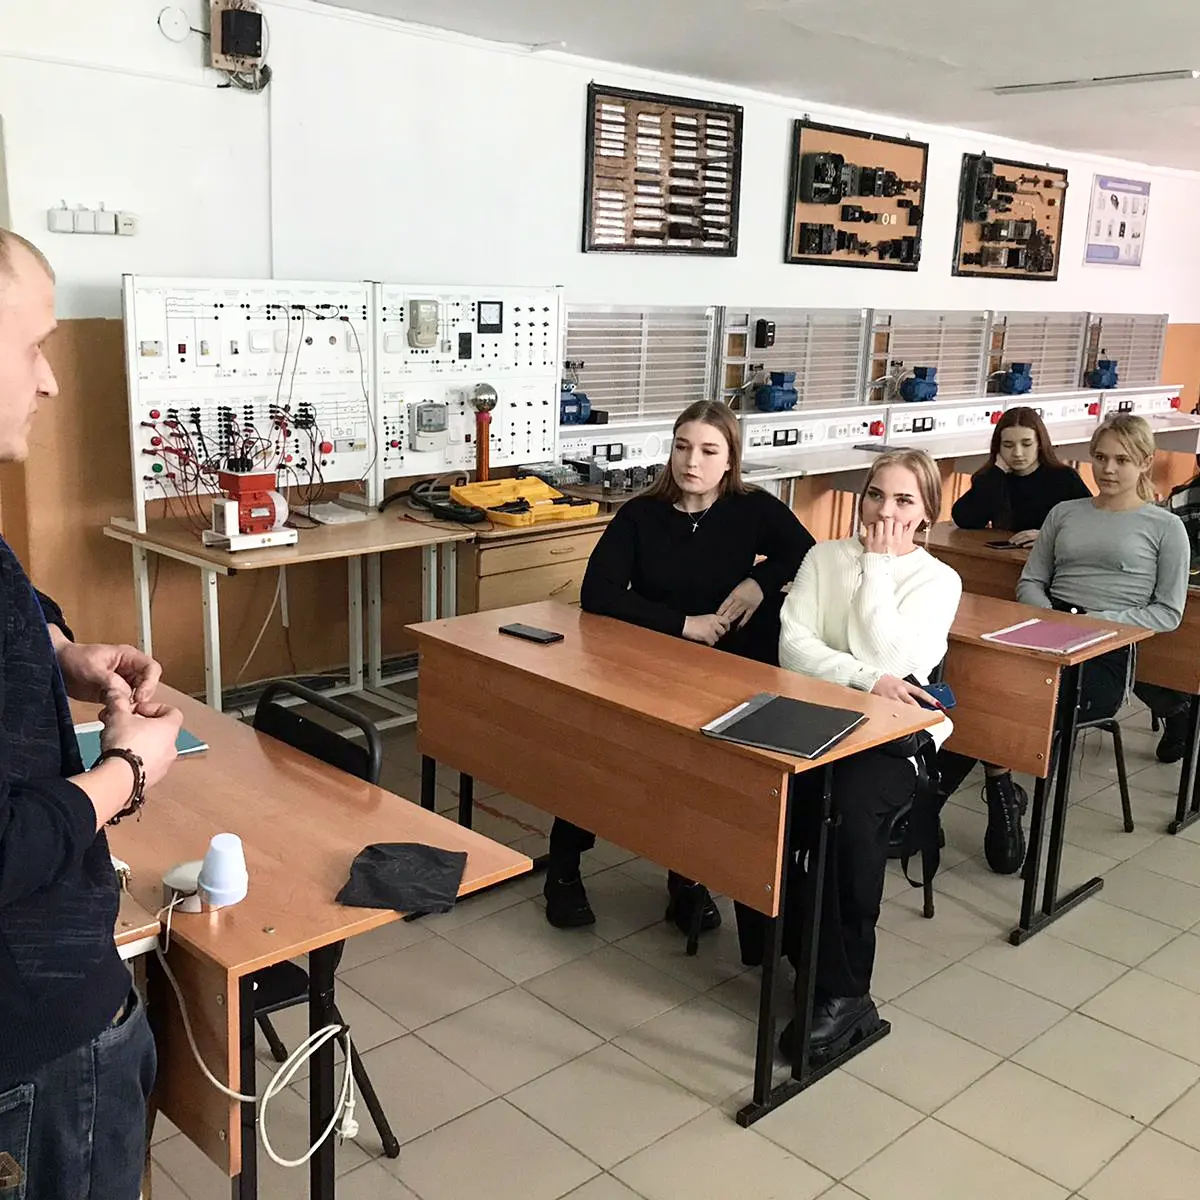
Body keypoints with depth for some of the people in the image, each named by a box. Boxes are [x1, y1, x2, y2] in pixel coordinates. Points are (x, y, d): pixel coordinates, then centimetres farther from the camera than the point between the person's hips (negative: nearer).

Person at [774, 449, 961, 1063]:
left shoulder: (939, 580, 5)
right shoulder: (825, 557, 11)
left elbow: (892, 662, -11)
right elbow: (792, 645, -2)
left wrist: (877, 567, -7)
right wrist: (867, 679, -16)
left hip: (891, 735, -2)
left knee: (852, 810, -34)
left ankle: (843, 993, -19)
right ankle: (799, 952, -5)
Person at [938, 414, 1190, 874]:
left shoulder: (1165, 527, 11)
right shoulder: (1065, 513, 22)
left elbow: (1167, 612, 5)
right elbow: (1030, 582, 18)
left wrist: (1097, 622, -10)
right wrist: (1050, 618, -4)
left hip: (1108, 652, -3)